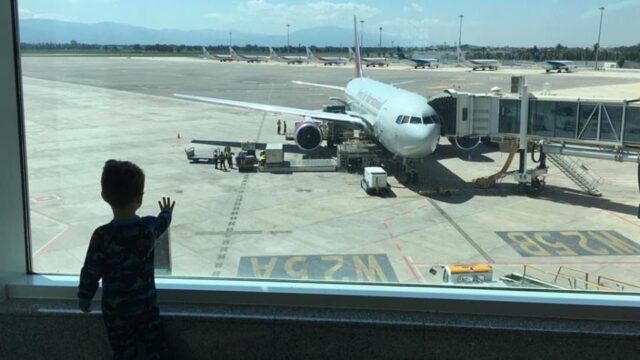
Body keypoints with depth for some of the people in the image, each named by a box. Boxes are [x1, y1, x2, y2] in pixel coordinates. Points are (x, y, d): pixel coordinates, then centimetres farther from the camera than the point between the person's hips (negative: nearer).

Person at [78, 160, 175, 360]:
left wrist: (84, 299, 4)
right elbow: (161, 224, 16)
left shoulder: (102, 236, -23)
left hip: (116, 311, -3)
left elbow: (90, 273, -14)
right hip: (147, 305, 3)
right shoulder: (150, 226, -10)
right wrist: (166, 213, 40)